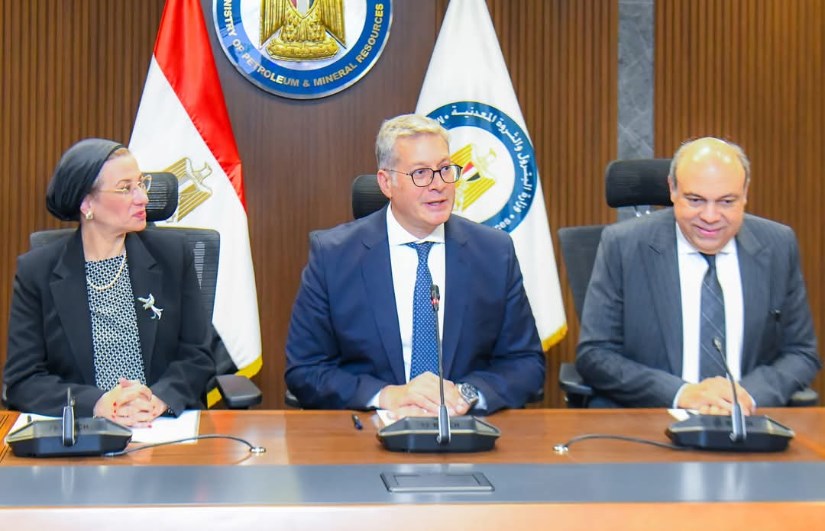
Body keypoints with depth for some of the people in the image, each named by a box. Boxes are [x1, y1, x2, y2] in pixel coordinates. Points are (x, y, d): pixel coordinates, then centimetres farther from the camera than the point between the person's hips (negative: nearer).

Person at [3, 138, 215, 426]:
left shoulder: (172, 253, 7)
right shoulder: (35, 271, 2)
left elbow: (197, 356, 8)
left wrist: (159, 399, -13)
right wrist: (97, 404, -17)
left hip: (167, 426, 0)